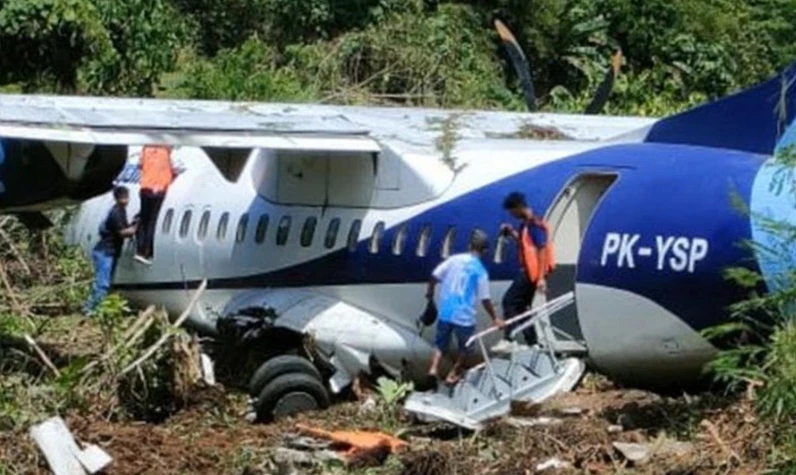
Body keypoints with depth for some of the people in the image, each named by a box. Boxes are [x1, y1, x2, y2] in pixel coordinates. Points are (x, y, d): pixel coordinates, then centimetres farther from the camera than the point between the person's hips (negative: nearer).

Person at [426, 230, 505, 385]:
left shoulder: (454, 259, 0)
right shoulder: (481, 271, -8)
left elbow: (434, 276, -1)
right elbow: (485, 299, -8)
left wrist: (430, 291, 18)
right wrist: (495, 318, 3)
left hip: (445, 312, 3)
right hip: (464, 316, -3)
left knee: (441, 343, 19)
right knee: (464, 347, 20)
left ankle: (434, 366, -3)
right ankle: (453, 375, 21)